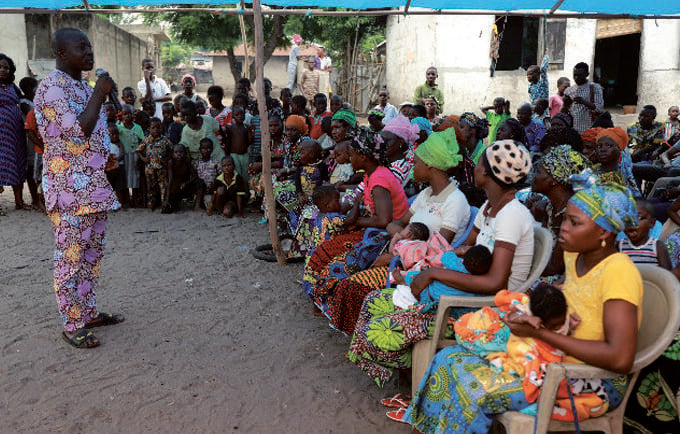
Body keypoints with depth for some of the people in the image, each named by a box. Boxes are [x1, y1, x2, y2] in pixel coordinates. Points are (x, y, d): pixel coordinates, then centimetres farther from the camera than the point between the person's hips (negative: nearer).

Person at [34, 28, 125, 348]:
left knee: (93, 252, 15)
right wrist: (100, 94, -16)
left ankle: (88, 311, 28)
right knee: (71, 256, -1)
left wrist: (111, 156, 11)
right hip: (70, 189, -9)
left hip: (95, 186, 9)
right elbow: (78, 131, -23)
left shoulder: (85, 87, 15)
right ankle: (72, 325, 9)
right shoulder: (51, 88, -13)